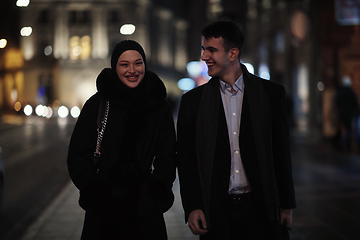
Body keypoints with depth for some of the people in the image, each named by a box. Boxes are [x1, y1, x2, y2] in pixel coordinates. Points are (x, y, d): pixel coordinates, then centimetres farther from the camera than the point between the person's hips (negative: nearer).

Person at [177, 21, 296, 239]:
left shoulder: (271, 93, 3)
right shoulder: (193, 101, 5)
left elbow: (282, 153, 6)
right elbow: (186, 158, 5)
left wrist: (287, 205, 6)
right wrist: (192, 207, -3)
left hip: (259, 210, 0)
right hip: (215, 212, 1)